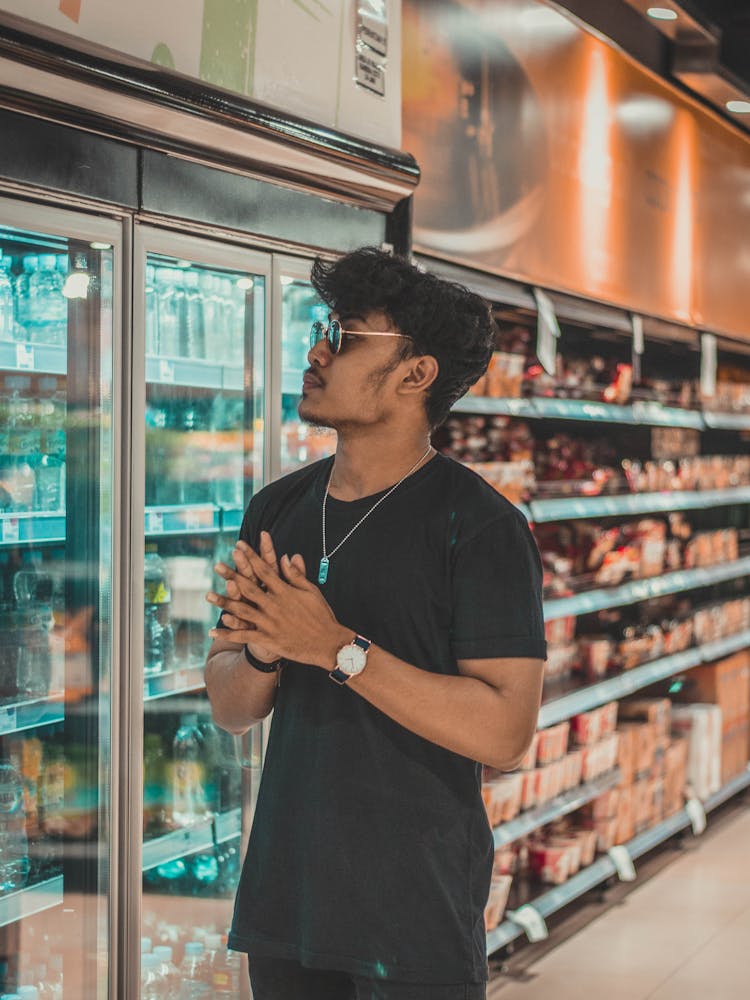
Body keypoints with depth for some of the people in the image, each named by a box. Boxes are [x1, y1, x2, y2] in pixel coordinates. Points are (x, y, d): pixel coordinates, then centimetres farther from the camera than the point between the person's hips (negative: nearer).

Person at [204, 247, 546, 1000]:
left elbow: (505, 732, -19)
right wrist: (264, 651, -13)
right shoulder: (277, 510, 7)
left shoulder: (478, 524, -12)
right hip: (284, 894, 6)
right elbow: (230, 709, 9)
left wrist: (337, 648, -23)